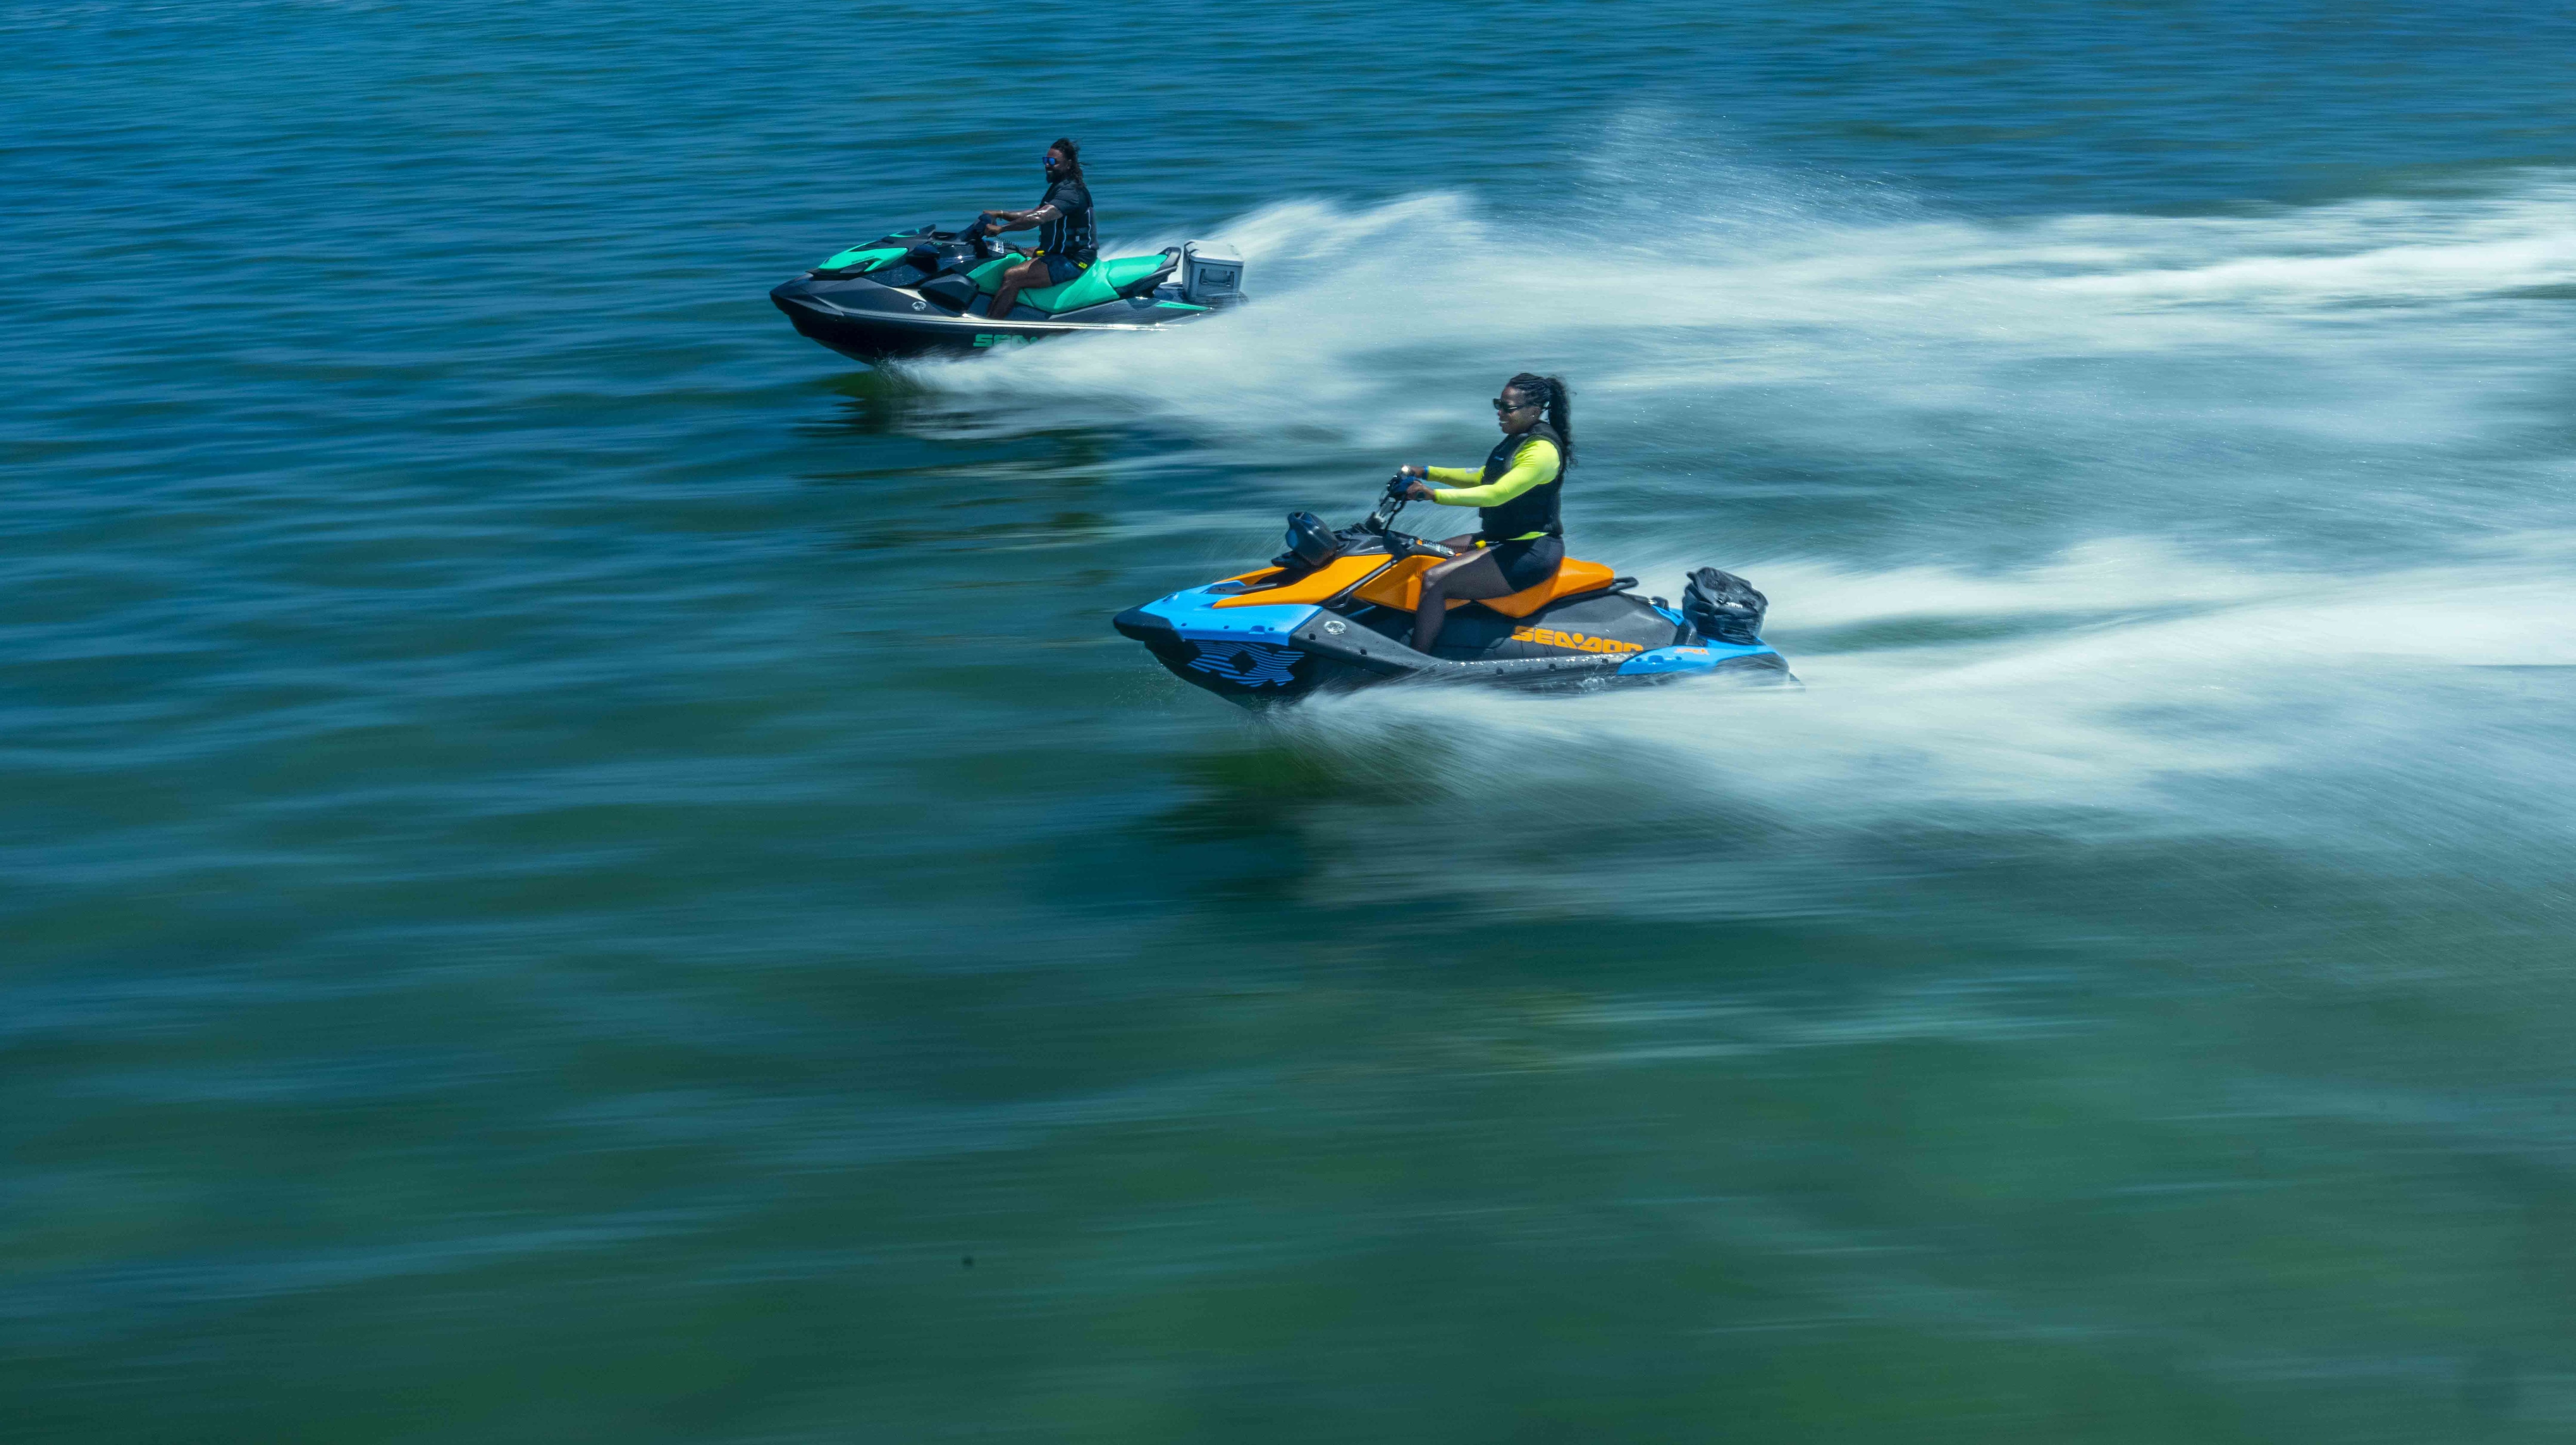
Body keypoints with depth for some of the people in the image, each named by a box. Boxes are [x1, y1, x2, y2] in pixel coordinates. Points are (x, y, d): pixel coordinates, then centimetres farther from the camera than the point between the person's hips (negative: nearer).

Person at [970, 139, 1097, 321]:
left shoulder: (1071, 192, -21)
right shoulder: (1059, 186, 13)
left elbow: (1038, 218, -33)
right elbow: (1034, 213, 22)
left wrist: (1000, 228, -31)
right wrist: (1000, 214, 10)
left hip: (1072, 261, -11)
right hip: (1058, 252, 11)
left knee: (1012, 276, -24)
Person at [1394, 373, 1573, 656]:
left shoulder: (1541, 451, -20)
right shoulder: (1518, 439, 12)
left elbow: (1496, 493, -30)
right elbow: (1481, 478, 23)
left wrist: (1435, 494, -35)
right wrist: (1426, 473, 12)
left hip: (1532, 551, -11)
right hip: (1504, 538, 11)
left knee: (1435, 581, -22)